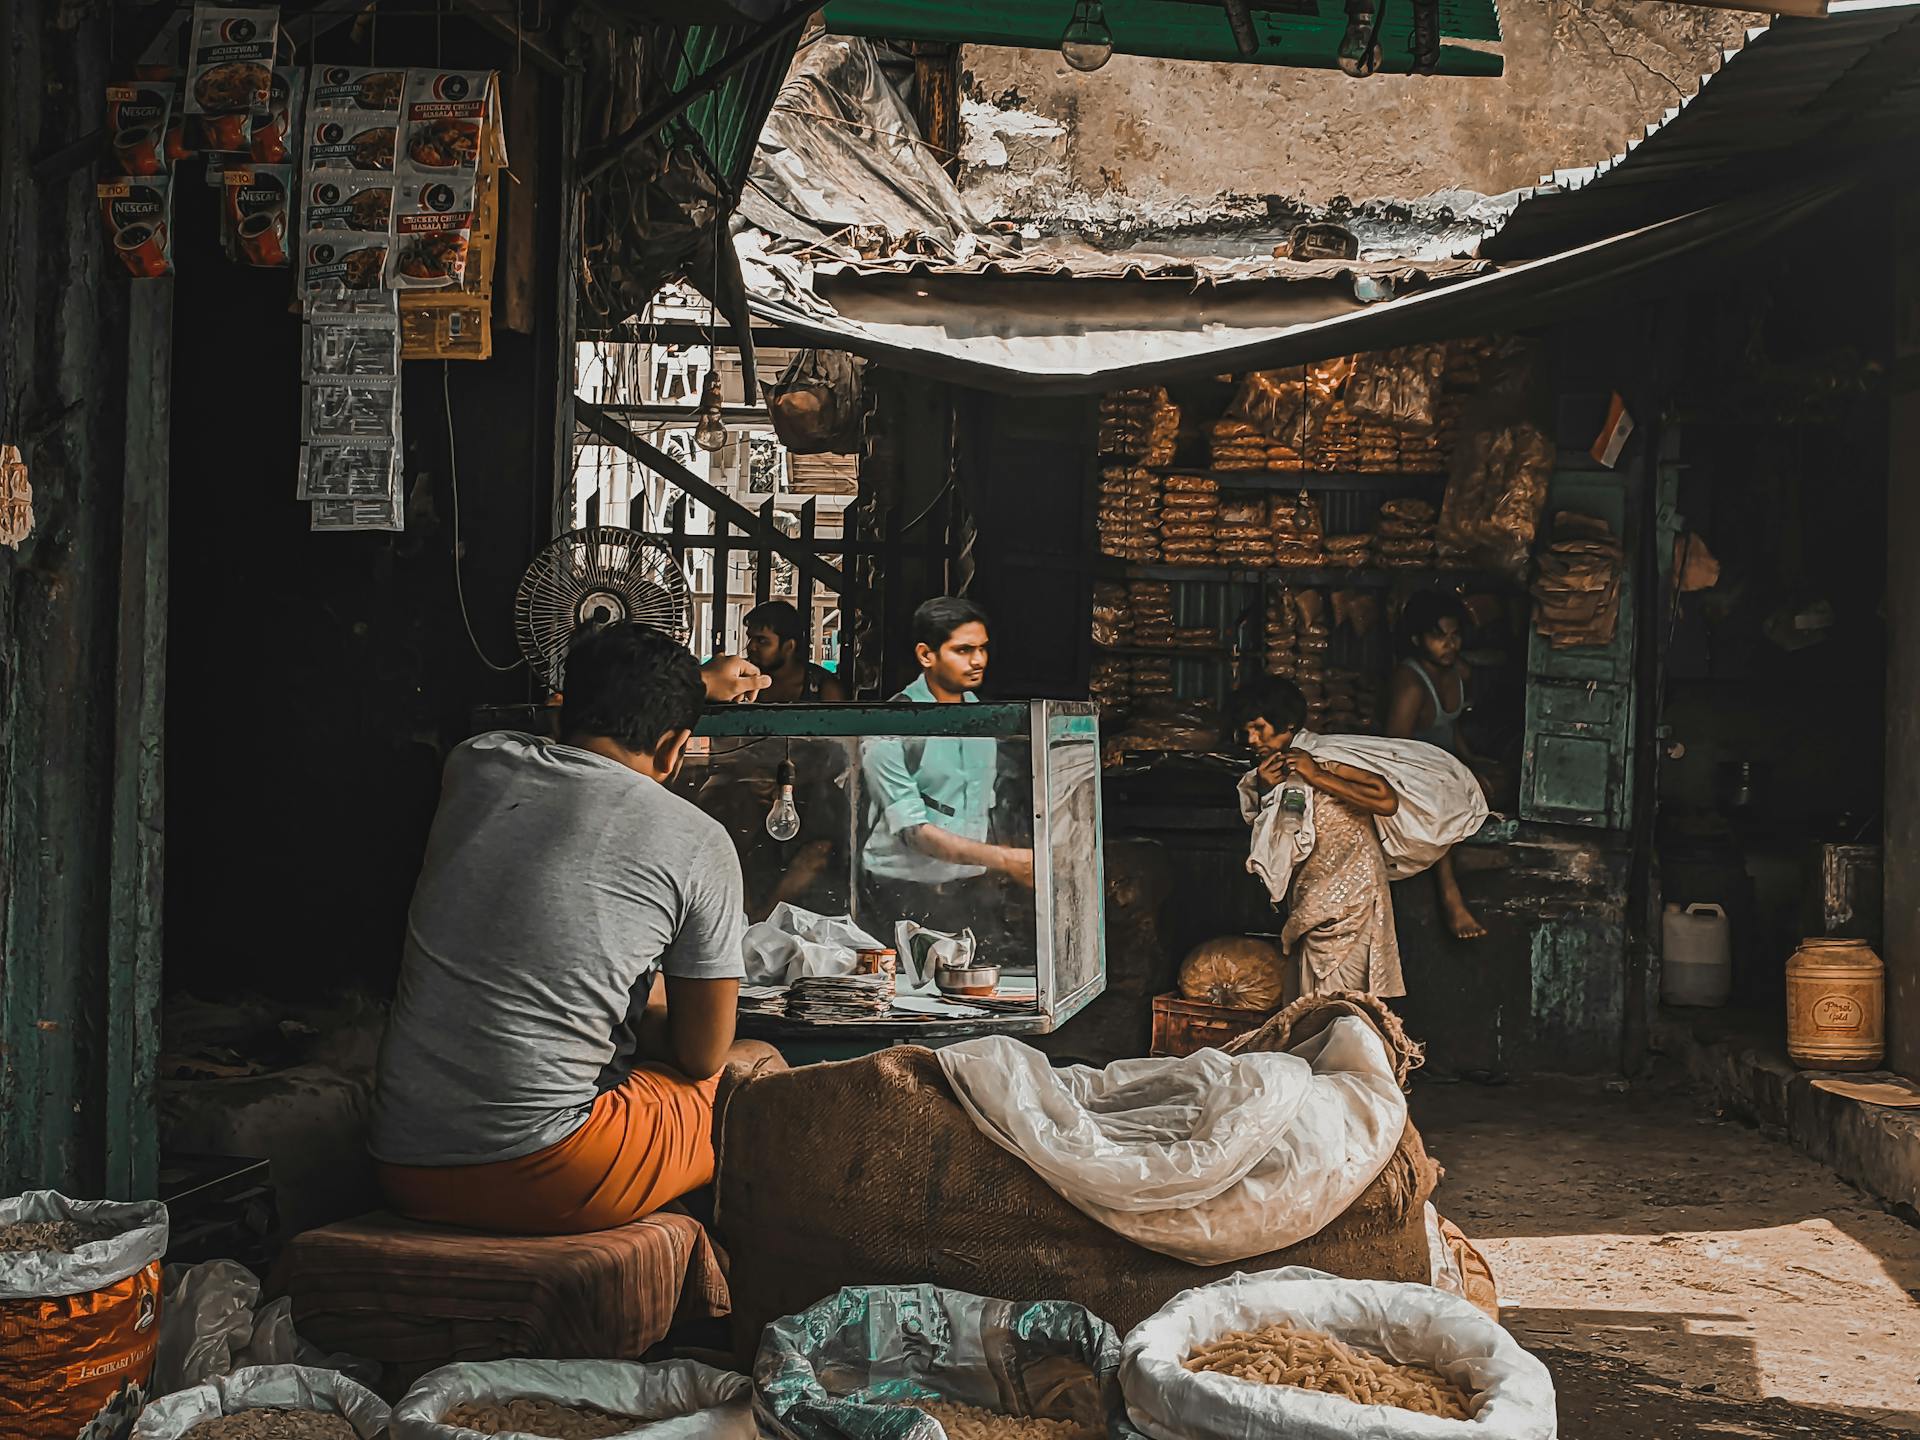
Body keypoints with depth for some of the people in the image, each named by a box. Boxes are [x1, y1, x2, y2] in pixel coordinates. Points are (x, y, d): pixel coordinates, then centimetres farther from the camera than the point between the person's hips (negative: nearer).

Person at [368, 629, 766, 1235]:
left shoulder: (474, 764, 8)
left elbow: (594, 719, 34)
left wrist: (695, 683, 51)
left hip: (402, 1171, 6)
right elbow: (702, 1057, 2)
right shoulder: (698, 844, -6)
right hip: (548, 1180, -6)